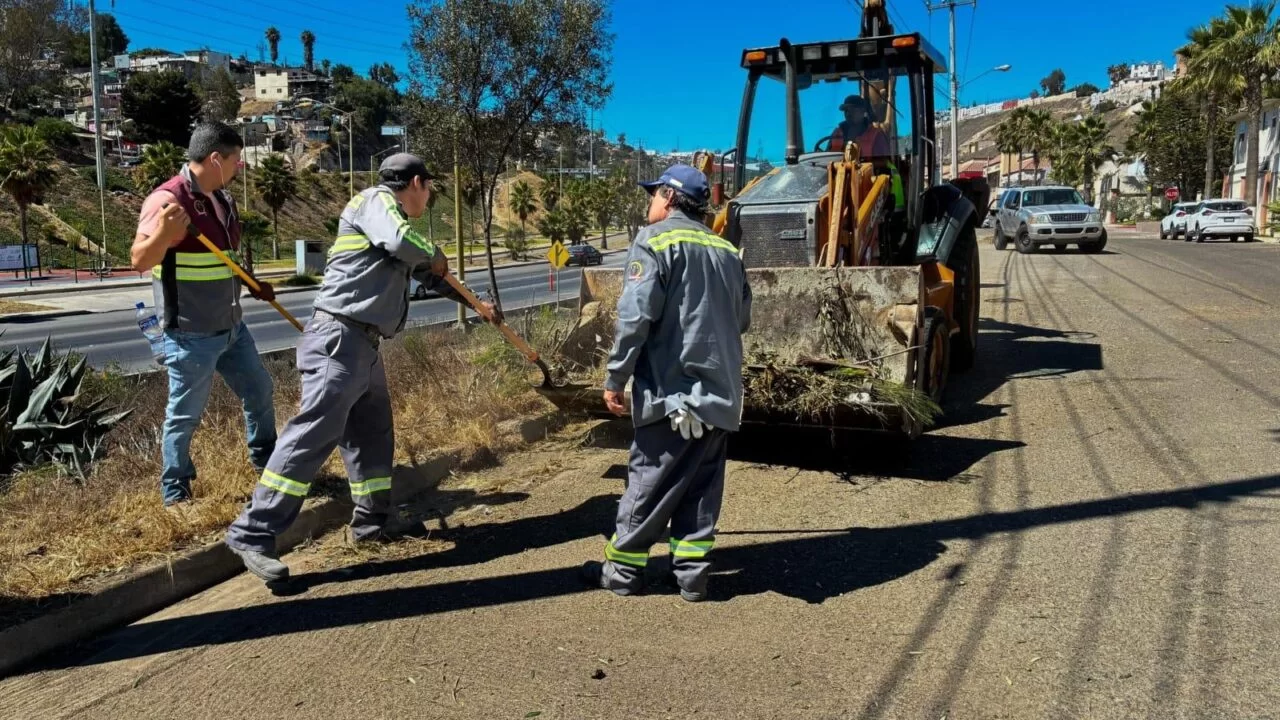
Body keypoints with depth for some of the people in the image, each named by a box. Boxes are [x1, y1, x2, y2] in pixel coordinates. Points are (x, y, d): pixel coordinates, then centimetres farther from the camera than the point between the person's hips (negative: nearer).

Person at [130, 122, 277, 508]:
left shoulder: (223, 198, 9)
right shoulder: (167, 199, -19)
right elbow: (139, 261, -25)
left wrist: (253, 285, 14)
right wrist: (162, 235, -42)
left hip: (231, 326, 8)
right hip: (191, 335, -8)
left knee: (259, 390, 20)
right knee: (185, 415, 5)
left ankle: (265, 459, 40)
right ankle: (175, 491, 23)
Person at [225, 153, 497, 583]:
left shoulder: (392, 218, 25)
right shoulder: (375, 200, -3)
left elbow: (428, 275, 36)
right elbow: (403, 242, -24)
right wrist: (435, 254, -2)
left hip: (362, 343, 10)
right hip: (341, 338, -10)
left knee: (373, 431, 16)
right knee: (315, 433, -13)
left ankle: (374, 520, 28)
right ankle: (253, 533, -11)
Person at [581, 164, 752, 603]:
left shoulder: (656, 240, -4)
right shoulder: (727, 251, 14)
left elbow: (636, 316, -14)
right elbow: (742, 320, 18)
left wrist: (616, 378, -8)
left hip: (671, 388, -5)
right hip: (721, 391, 6)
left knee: (649, 482, 4)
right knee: (702, 486, 10)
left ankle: (623, 571, 14)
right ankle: (692, 574, 13)